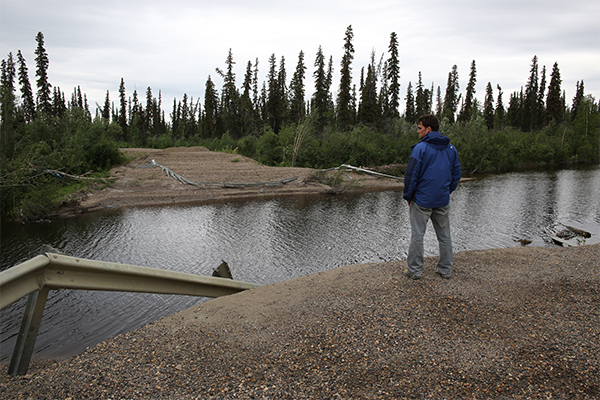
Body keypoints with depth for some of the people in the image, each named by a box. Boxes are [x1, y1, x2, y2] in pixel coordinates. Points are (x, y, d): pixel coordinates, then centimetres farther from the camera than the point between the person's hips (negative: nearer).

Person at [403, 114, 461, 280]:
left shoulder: (420, 148, -12)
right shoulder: (451, 148, 7)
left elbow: (411, 175, -12)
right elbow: (456, 174, 13)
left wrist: (408, 196, -1)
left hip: (422, 200, -5)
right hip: (443, 200, 6)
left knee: (417, 235, 3)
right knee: (444, 235, 13)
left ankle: (414, 270, 10)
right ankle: (445, 270, 21)